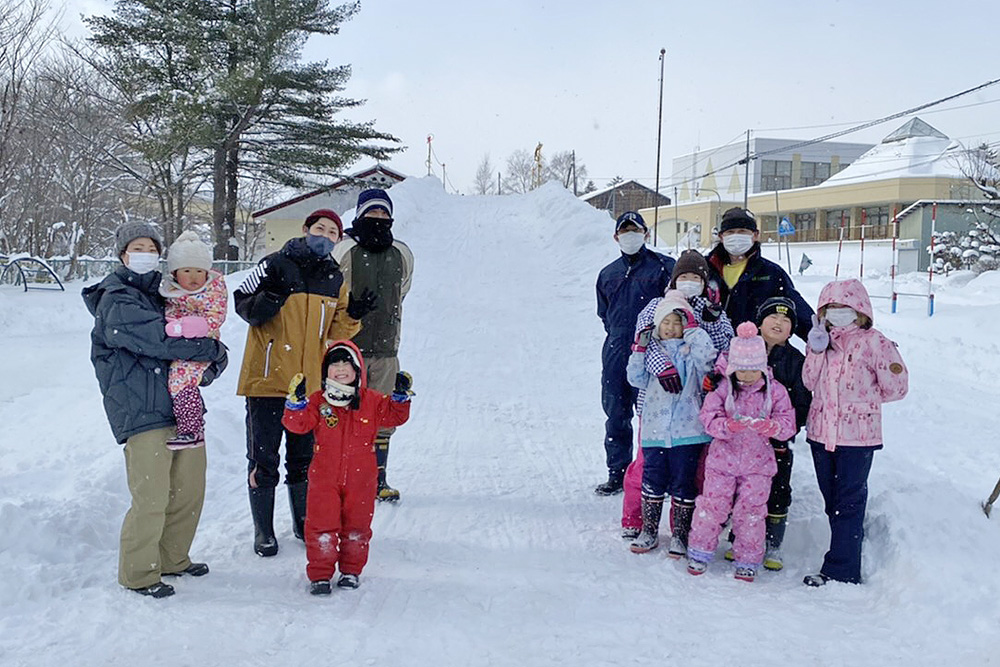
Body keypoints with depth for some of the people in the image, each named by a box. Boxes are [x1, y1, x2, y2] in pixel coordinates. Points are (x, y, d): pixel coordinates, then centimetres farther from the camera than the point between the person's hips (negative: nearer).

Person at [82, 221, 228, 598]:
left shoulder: (164, 293, 19)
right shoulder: (116, 302, -7)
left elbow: (196, 333, 19)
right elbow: (162, 341, -18)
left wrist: (212, 364, -3)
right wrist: (213, 350, -8)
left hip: (183, 408, 8)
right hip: (142, 414, -8)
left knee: (190, 490, 13)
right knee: (151, 498, -7)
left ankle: (173, 559, 31)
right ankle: (139, 574, 11)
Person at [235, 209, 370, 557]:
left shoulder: (335, 279, 9)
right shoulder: (276, 265, -5)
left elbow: (336, 332, 11)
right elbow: (243, 306, -5)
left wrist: (351, 316, -9)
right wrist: (268, 298, -24)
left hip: (310, 381, 4)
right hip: (267, 376, -4)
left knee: (304, 456, 16)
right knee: (263, 457, 2)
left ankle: (303, 522, 31)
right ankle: (263, 531, 14)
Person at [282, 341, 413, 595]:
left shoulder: (371, 401, 1)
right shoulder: (318, 401, -2)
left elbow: (394, 416, 3)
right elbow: (298, 424, -10)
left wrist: (400, 395, -12)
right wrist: (297, 401, -26)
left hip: (360, 478, 1)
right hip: (324, 478, -1)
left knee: (357, 526, 10)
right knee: (322, 526, 2)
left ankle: (351, 570, 26)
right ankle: (320, 574, 13)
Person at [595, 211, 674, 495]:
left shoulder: (664, 267, 0)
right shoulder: (608, 274, 16)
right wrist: (618, 336, 15)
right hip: (616, 354, 5)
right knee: (616, 416, 9)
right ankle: (617, 473, 19)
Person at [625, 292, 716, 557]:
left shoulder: (691, 350, 2)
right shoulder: (652, 350, 10)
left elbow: (706, 356, -20)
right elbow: (637, 380, 6)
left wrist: (692, 328, -12)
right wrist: (639, 350, -4)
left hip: (687, 429, -3)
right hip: (654, 429, 3)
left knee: (683, 484, 5)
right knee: (652, 481, 10)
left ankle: (680, 535, 18)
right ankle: (649, 531, 24)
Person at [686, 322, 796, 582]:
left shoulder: (774, 390, -1)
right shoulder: (722, 388, -3)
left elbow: (788, 424, -5)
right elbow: (709, 418, -9)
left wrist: (769, 426, -26)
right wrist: (729, 426, -29)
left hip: (758, 463, 0)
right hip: (723, 459, 0)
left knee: (751, 511, 4)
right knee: (712, 505, 3)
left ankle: (748, 560, 20)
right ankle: (700, 551, 20)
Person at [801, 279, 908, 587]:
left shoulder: (873, 342, -8)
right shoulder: (824, 340, 10)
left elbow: (896, 386, -7)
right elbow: (810, 382, 2)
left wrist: (862, 400, 1)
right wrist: (816, 349, -9)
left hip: (857, 435, -6)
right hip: (821, 432, 7)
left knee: (848, 502, -1)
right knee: (832, 501, 14)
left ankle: (840, 570, 4)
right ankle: (846, 559, 27)